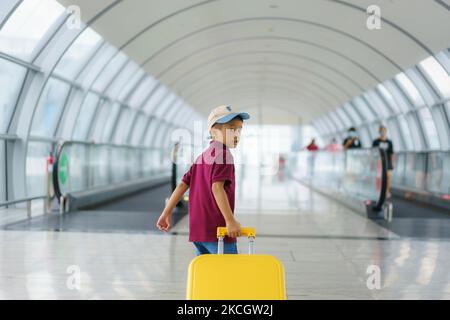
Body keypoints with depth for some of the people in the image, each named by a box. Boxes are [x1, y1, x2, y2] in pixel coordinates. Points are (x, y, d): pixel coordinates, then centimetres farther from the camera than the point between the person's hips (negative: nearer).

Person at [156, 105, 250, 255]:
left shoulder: (202, 157, 17)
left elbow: (183, 184, 15)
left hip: (198, 229, 9)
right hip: (217, 229, -9)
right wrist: (230, 220, -24)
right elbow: (217, 187, -22)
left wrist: (167, 212, 17)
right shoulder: (222, 154, -10)